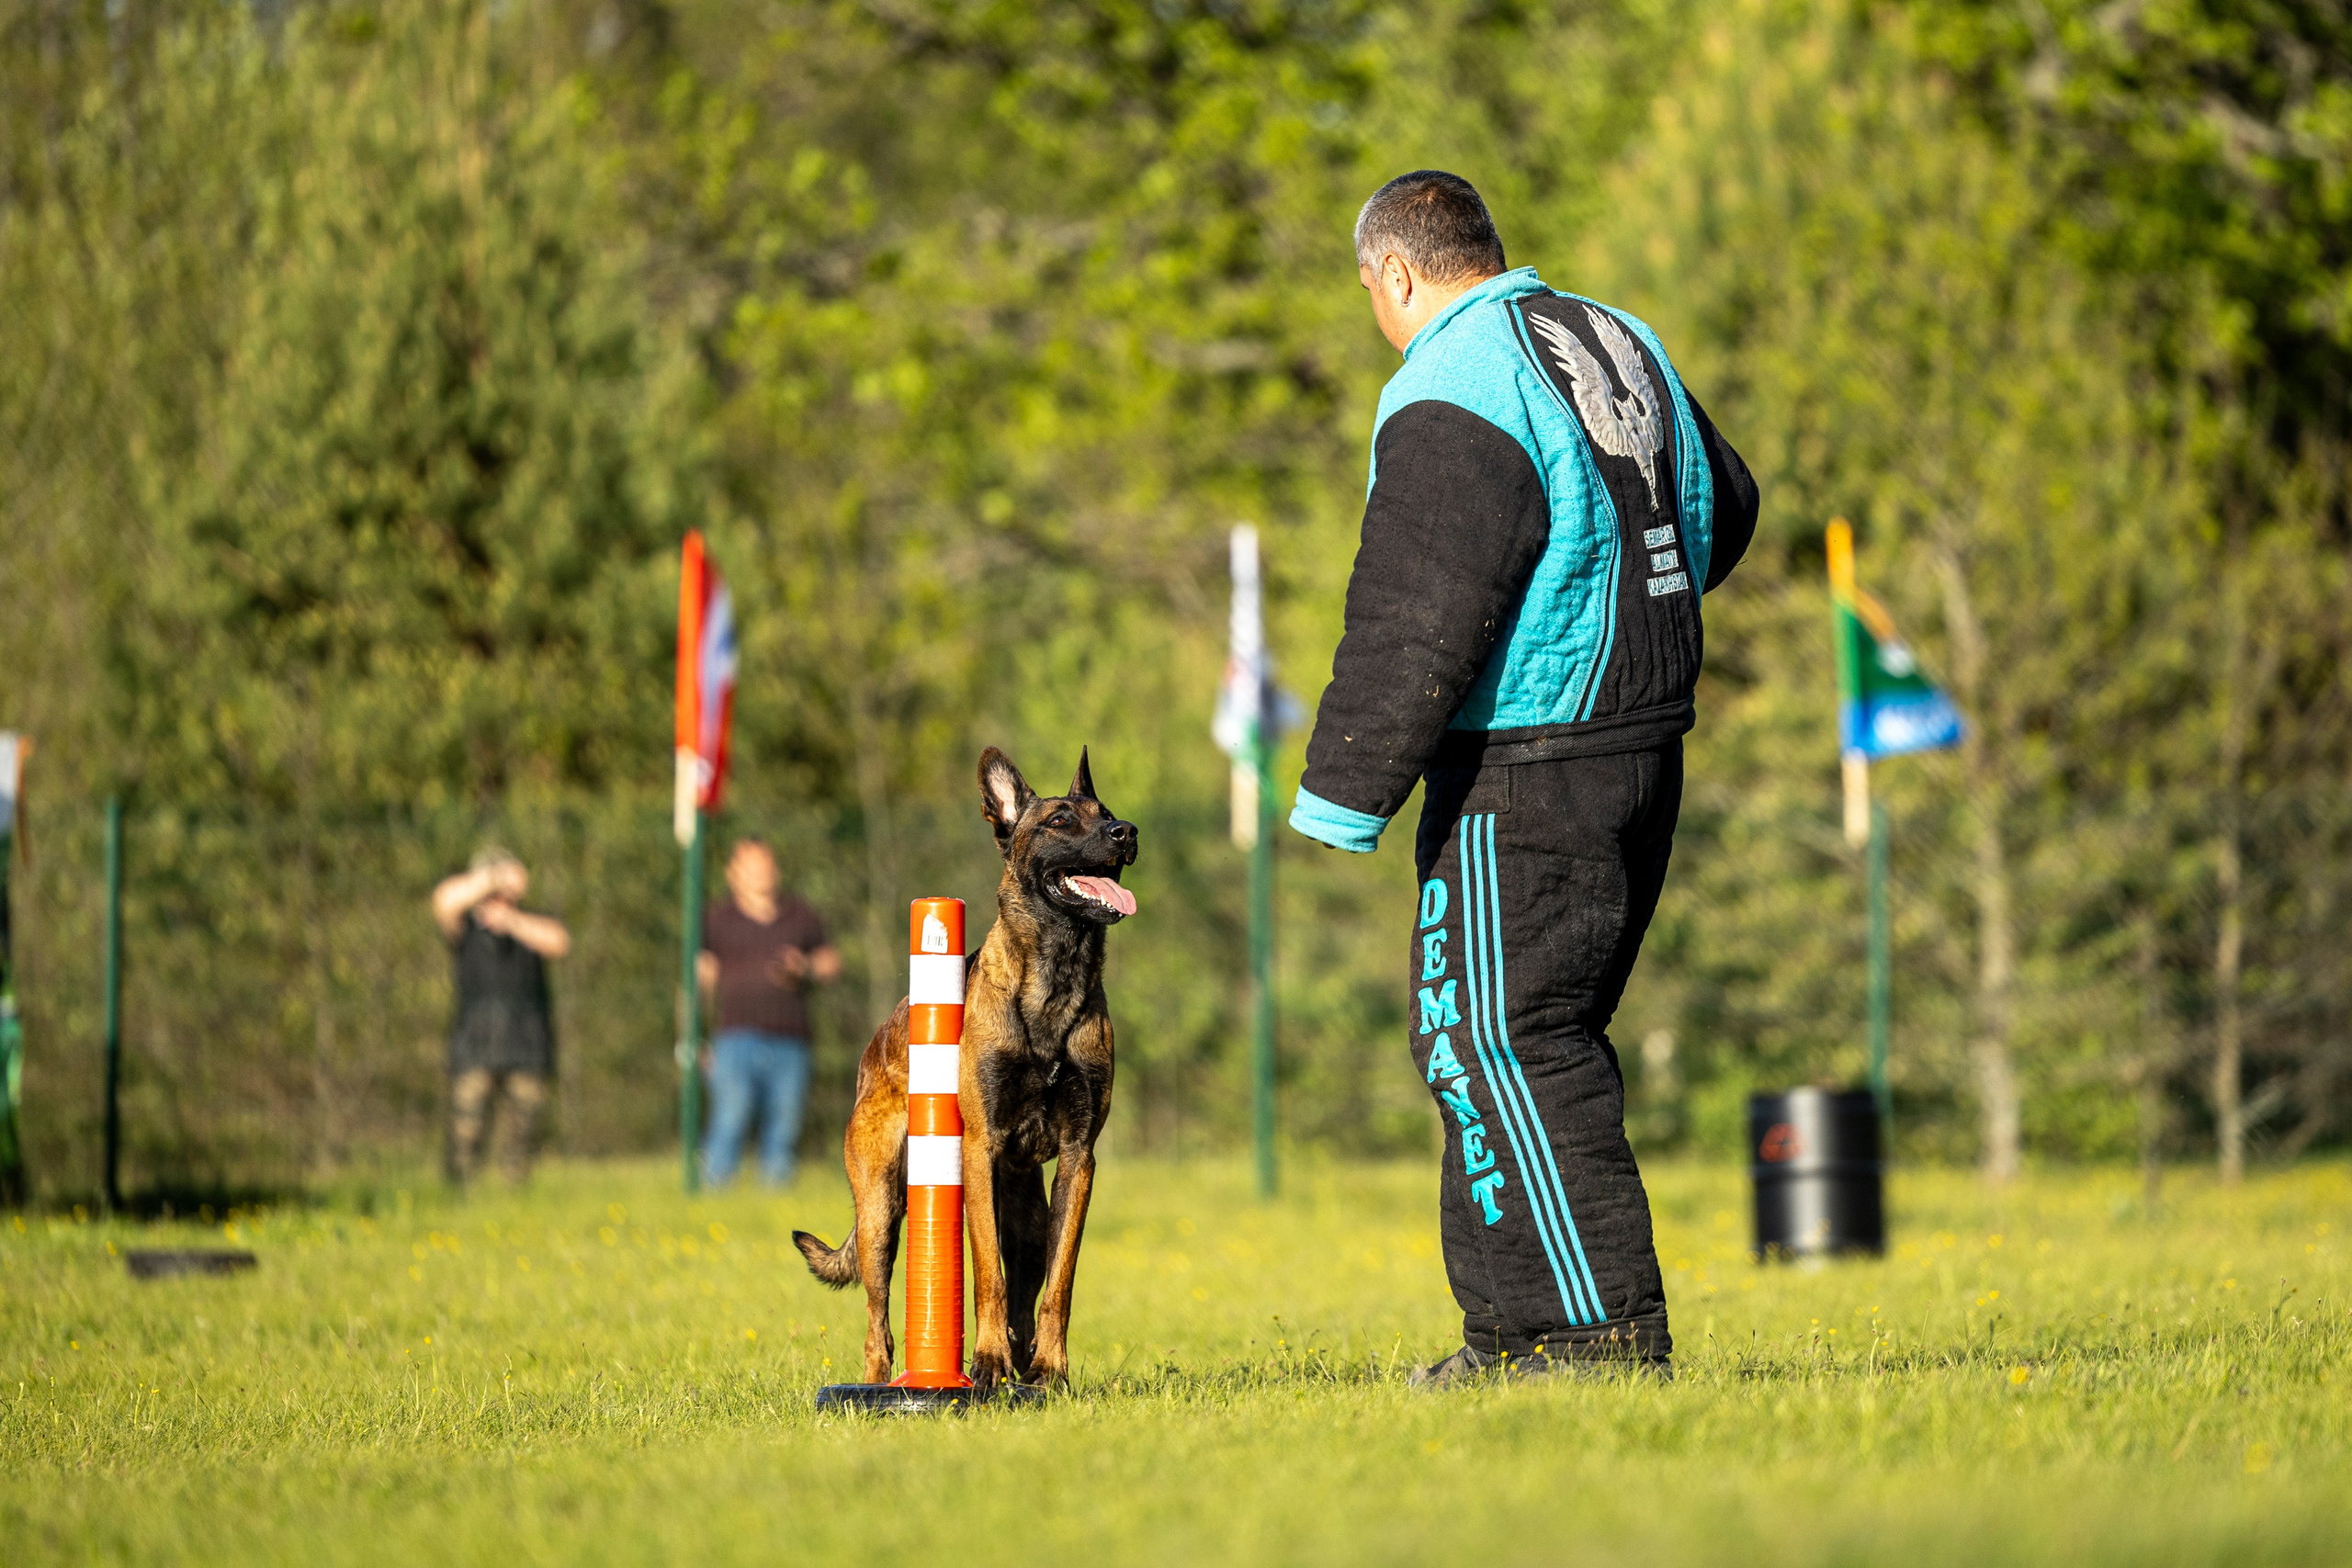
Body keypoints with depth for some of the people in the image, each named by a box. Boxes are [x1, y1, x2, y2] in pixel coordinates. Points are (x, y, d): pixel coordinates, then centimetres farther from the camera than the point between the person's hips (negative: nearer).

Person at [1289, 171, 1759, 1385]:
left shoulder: (1451, 399, -16)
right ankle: (1516, 1330, 19)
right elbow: (1724, 510, 27)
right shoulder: (1622, 344, 12)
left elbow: (1414, 628, -20)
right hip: (1646, 747, 10)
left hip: (1524, 779, -9)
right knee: (1542, 1038, 15)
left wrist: (1340, 798, -15)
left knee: (1501, 1042, -5)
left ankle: (1609, 1326, -8)